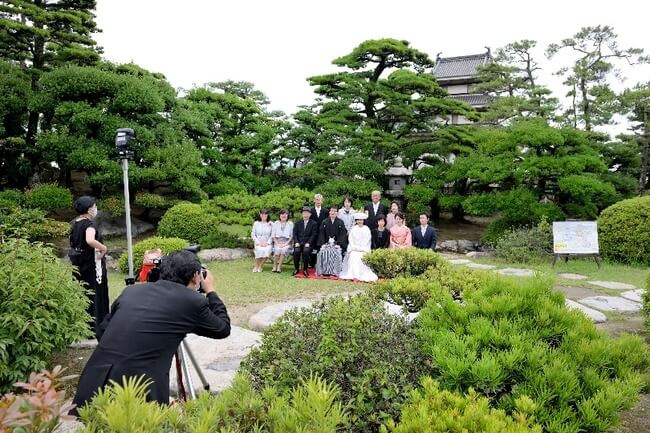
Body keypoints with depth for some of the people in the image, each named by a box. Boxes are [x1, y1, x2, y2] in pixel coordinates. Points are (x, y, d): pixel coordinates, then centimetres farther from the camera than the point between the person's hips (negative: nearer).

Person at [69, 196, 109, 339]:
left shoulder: (75, 223, 8)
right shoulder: (90, 224, -18)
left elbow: (73, 241, 19)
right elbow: (90, 240, -37)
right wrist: (104, 248, -24)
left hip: (78, 263, 8)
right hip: (91, 264, -8)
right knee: (94, 295, 1)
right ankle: (94, 327, 7)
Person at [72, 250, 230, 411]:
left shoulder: (132, 290, 14)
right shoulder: (193, 301, 3)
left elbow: (102, 332, 22)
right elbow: (223, 328, 19)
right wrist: (210, 291, 31)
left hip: (93, 387, 5)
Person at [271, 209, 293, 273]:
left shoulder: (290, 224, 6)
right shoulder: (276, 223, 11)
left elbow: (292, 236, 2)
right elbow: (273, 235, 7)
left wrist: (285, 244, -10)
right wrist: (277, 243, -7)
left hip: (287, 242, -1)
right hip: (277, 242, 1)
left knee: (284, 249, -33)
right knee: (277, 249, -31)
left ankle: (279, 267, -25)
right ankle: (274, 266, -17)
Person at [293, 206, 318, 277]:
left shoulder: (313, 224, 8)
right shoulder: (297, 223, 18)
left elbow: (314, 235, -1)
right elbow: (294, 234, 8)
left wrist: (308, 243, -16)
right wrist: (296, 242, -9)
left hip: (307, 243, -2)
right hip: (298, 243, 2)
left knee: (306, 251, -33)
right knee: (296, 251, -29)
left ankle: (305, 269, -19)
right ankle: (296, 269, -12)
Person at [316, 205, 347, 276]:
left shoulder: (340, 223, 7)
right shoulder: (324, 222, 12)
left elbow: (342, 235, 0)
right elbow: (321, 234, 7)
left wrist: (339, 244, -14)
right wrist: (322, 244, -7)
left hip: (336, 244, -1)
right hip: (326, 243, 1)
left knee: (336, 252, -31)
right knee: (323, 252, -28)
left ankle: (335, 272, -23)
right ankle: (324, 271, -20)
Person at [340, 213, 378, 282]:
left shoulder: (366, 229, 8)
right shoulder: (353, 229, 13)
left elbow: (367, 240, 1)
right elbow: (350, 239, 7)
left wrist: (361, 248, -10)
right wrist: (355, 247, -6)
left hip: (363, 249, -1)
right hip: (354, 249, 2)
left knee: (362, 258, -27)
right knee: (353, 257, -25)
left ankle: (363, 276, -27)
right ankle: (352, 276, -25)